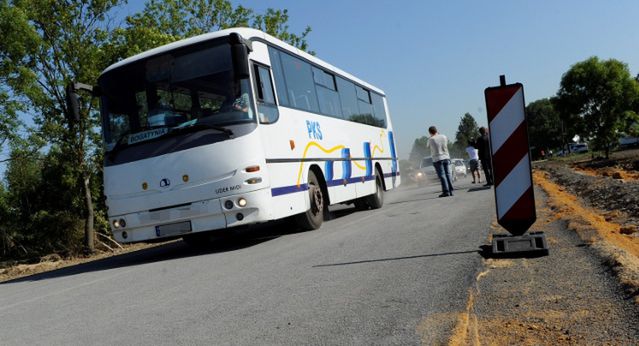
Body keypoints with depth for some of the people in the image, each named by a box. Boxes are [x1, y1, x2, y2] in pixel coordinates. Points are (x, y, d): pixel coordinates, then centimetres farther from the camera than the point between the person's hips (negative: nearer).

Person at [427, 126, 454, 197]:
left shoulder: (431, 139, -9)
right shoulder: (444, 137, 4)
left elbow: (428, 146, 10)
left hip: (437, 159, -4)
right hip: (446, 157, 4)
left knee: (442, 175, -4)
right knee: (448, 174, 8)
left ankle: (446, 191, -7)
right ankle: (450, 191, 9)